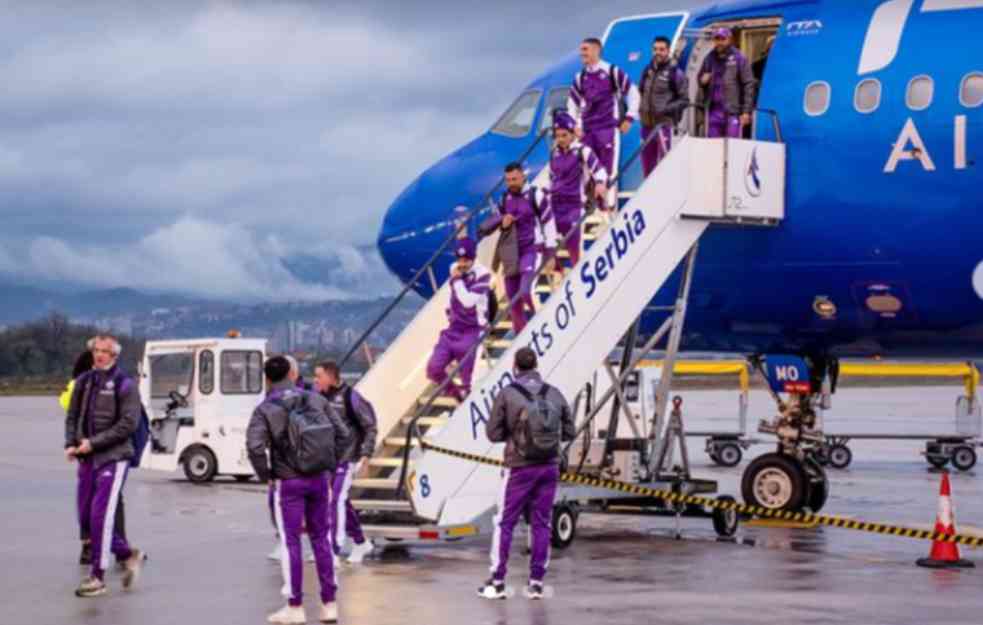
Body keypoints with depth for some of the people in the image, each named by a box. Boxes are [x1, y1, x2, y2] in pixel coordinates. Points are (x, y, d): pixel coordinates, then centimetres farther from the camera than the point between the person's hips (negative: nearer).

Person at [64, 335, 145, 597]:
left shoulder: (124, 384, -7)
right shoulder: (84, 381, 8)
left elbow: (129, 424, -13)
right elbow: (72, 416, 14)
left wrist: (94, 443, -16)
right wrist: (71, 443, -4)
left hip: (113, 457, -6)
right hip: (87, 458, 6)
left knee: (101, 516, -11)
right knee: (86, 518, 8)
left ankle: (98, 577, -3)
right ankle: (128, 555, 27)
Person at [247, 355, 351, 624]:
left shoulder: (265, 409, -7)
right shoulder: (315, 399, 4)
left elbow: (255, 446, -20)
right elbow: (342, 433, 2)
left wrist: (264, 475, -4)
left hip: (288, 482, -4)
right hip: (318, 479, 4)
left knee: (290, 542, 3)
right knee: (320, 538, 11)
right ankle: (329, 603, 10)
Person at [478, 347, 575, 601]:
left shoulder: (507, 394, -8)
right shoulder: (554, 394, 2)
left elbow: (493, 433, -5)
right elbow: (569, 432, 6)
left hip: (520, 468, -3)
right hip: (549, 468, 3)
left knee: (505, 523, 6)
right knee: (541, 524, 8)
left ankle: (497, 582, 6)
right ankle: (536, 582, 8)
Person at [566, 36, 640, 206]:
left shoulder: (612, 72, -5)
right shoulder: (580, 77, 11)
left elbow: (633, 93, 1)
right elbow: (572, 103, 22)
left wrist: (629, 117, -2)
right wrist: (574, 125, 12)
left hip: (608, 128, -5)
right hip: (587, 131, 5)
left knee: (609, 168, -7)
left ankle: (610, 206, -3)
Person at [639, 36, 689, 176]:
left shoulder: (675, 73, -5)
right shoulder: (648, 70, 13)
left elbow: (684, 100, -5)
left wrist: (666, 109, -17)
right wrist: (642, 108, 10)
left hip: (664, 123, -6)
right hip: (647, 123, 6)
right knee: (647, 160, 10)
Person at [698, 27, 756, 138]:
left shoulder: (739, 58, -1)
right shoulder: (710, 58, 13)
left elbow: (748, 85, -4)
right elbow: (701, 78, 26)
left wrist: (746, 111, -10)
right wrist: (703, 80, -1)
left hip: (732, 111, -5)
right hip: (713, 109, 5)